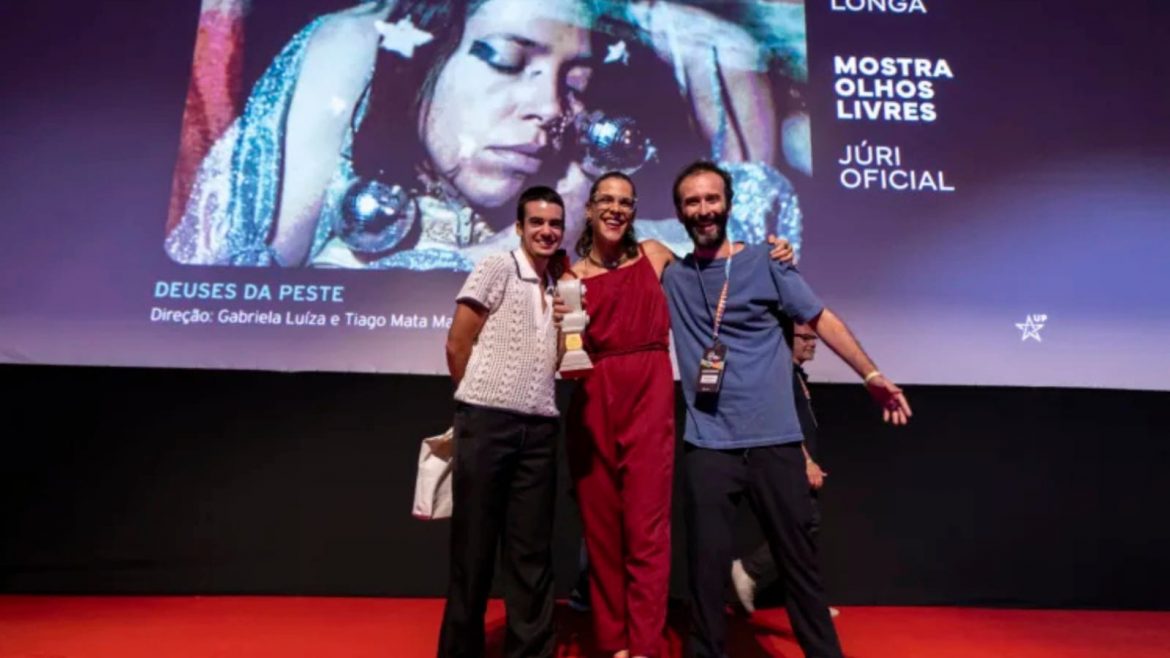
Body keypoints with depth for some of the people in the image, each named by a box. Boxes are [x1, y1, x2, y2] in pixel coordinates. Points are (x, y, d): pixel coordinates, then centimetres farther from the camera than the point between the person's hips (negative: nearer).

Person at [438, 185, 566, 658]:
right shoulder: (497, 269, -2)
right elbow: (457, 344, -4)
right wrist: (478, 402, 5)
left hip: (539, 429, 5)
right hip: (487, 422, -5)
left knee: (532, 551, 9)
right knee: (474, 546, 5)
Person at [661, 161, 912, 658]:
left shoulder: (765, 263, 3)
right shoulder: (673, 278, 7)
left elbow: (820, 318, 4)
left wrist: (871, 375, -1)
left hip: (774, 440, -1)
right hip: (707, 445, 1)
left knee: (799, 562, 11)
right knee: (706, 566, 7)